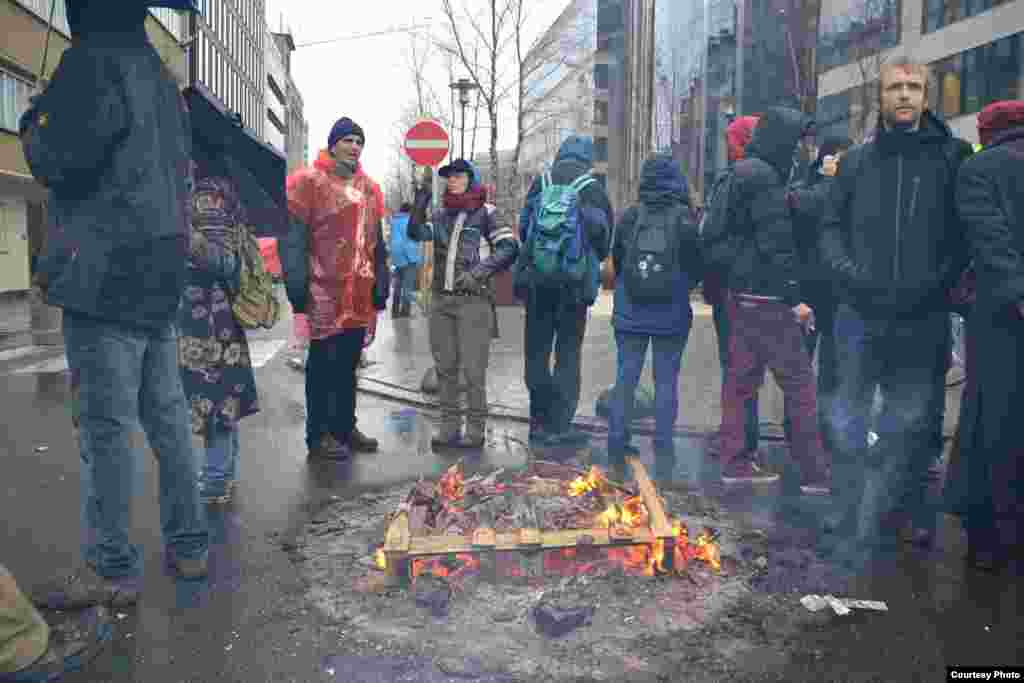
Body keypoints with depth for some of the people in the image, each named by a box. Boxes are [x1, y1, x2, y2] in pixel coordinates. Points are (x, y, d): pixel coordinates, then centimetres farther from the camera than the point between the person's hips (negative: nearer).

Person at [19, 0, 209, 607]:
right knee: (167, 415, 11)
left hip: (107, 274, -8)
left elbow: (60, 162, -12)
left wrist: (33, 127, 6)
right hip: (162, 273, 8)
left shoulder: (94, 62, -7)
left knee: (107, 425, -4)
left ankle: (112, 569, 3)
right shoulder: (161, 76, 20)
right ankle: (189, 545, 18)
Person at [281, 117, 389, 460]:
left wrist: (381, 282, 14)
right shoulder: (309, 181, -4)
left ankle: (345, 426, 26)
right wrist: (297, 286, -16)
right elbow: (293, 238, -9)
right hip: (325, 291, -6)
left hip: (360, 294, 6)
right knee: (323, 365, 0)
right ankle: (318, 435, 9)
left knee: (348, 364, 14)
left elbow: (377, 242, 21)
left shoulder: (369, 188, 17)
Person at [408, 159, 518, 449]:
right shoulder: (441, 215, 14)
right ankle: (449, 426, 16)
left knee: (472, 369, -4)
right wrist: (423, 193, -6)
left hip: (473, 300, -5)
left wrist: (479, 272, -13)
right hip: (440, 300, 5)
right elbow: (416, 232, -1)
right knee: (445, 367, 7)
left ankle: (475, 429, 6)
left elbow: (509, 247, -4)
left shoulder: (485, 212, 2)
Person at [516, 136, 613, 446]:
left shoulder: (540, 183, 4)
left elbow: (523, 228, 8)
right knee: (568, 353, 4)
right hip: (575, 281, -2)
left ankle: (540, 420, 16)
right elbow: (603, 237, 0)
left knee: (537, 350, 11)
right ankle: (559, 425, 4)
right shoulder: (592, 190, -3)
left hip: (536, 278, 2)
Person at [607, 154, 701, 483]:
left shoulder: (629, 217, -5)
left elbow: (616, 261, 6)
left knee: (625, 379, 9)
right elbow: (696, 269, -1)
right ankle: (663, 457, 9)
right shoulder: (684, 220, -9)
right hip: (672, 316, -2)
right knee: (666, 381, 5)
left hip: (630, 314, 2)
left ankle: (615, 452, 15)